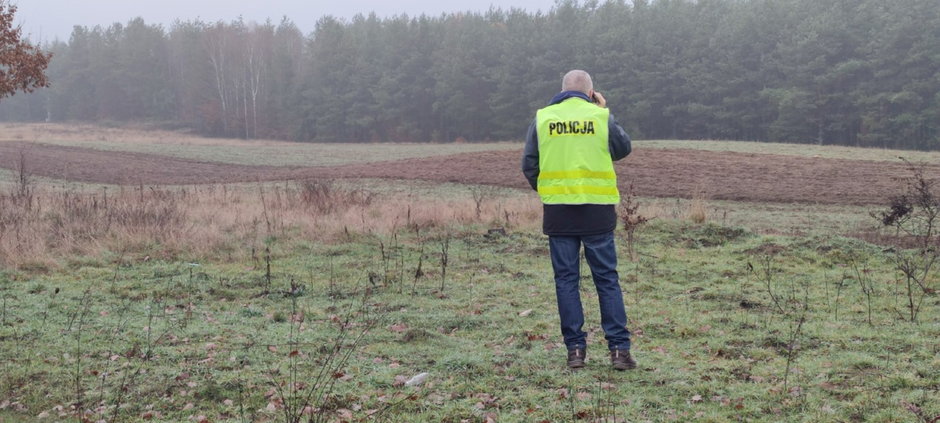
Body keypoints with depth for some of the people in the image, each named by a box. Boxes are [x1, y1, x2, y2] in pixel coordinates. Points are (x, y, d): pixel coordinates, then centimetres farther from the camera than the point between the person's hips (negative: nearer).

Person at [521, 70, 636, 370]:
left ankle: (575, 349, 7)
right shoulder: (602, 117, -1)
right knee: (607, 279, 6)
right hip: (597, 210, -1)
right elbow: (623, 149, 15)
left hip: (557, 211, 1)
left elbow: (529, 165, 5)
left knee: (566, 279, 8)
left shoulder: (542, 118, 3)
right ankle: (619, 348, 4)